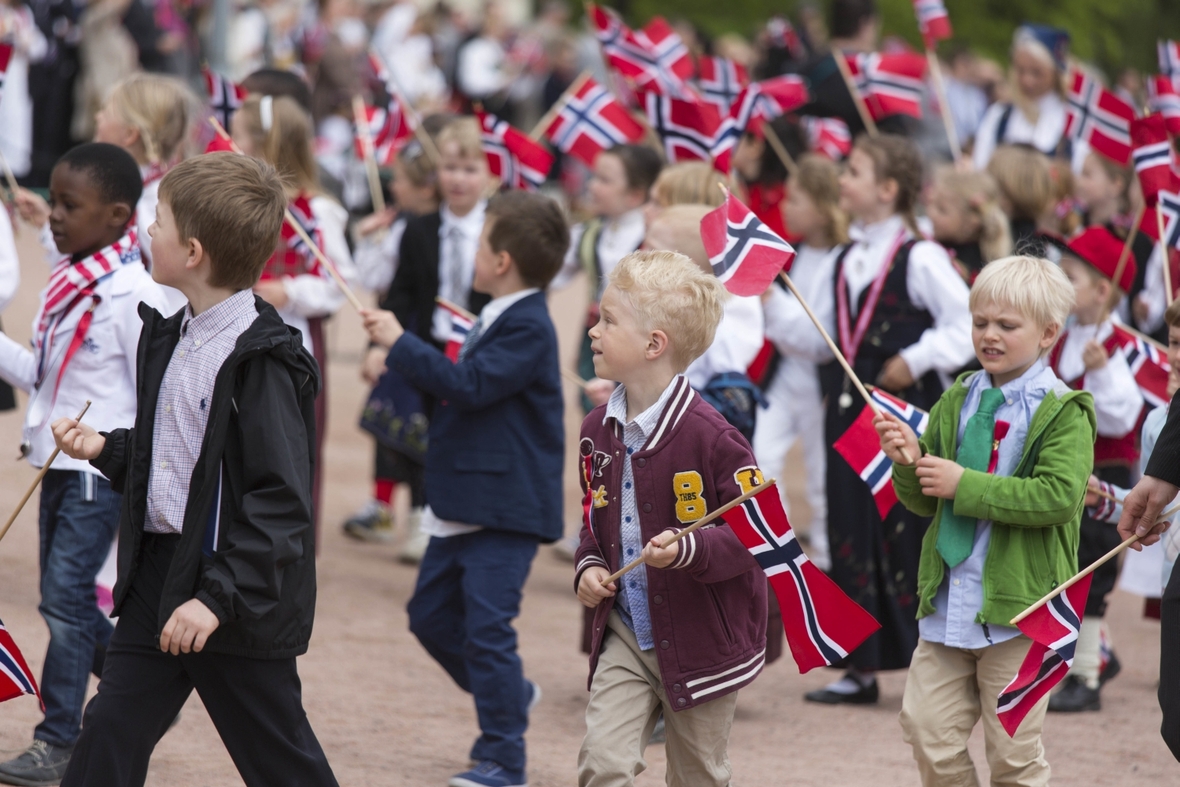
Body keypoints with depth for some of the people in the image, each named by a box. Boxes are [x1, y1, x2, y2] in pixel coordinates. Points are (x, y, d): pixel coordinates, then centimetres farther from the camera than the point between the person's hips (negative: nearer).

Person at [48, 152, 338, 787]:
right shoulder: (172, 338, 9)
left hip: (239, 598, -8)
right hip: (159, 574, 8)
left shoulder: (261, 359, -20)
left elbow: (279, 502, -23)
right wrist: (104, 449, 5)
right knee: (111, 734, 6)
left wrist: (218, 597, -27)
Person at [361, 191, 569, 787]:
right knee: (431, 614, 16)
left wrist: (401, 344, -22)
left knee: (486, 627, -9)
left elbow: (469, 385, -26)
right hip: (463, 503, 10)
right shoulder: (496, 319, 14)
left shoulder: (528, 328, -17)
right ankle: (511, 695, 34)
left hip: (505, 509, -10)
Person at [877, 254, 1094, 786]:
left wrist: (965, 485, -20)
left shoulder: (1064, 412, -6)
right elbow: (924, 502, 15)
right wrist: (909, 464, -8)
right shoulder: (957, 402, 11)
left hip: (1019, 602, -5)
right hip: (949, 599, 5)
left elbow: (1057, 496, -21)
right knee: (928, 728, 3)